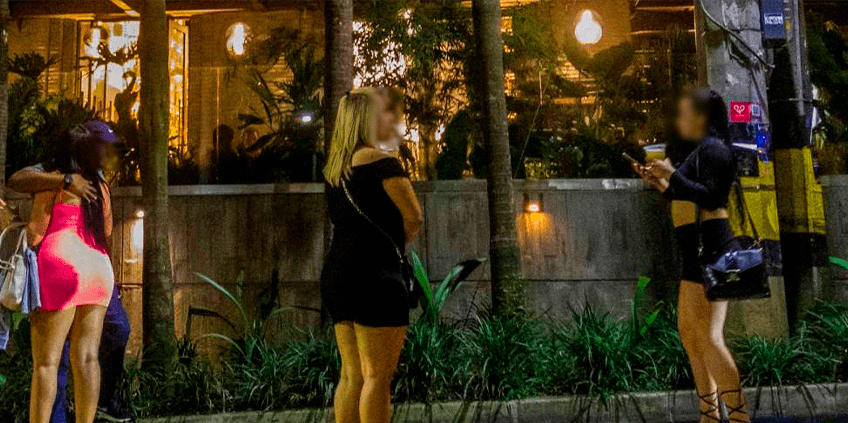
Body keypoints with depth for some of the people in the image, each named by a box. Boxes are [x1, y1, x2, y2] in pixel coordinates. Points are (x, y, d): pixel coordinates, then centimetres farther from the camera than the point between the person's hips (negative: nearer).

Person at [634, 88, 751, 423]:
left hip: (712, 249, -11)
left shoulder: (712, 148, -9)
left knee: (708, 336, -14)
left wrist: (672, 174, -18)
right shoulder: (703, 150, 21)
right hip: (700, 251, 11)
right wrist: (659, 183, 16)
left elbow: (709, 197, -20)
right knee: (688, 331, 14)